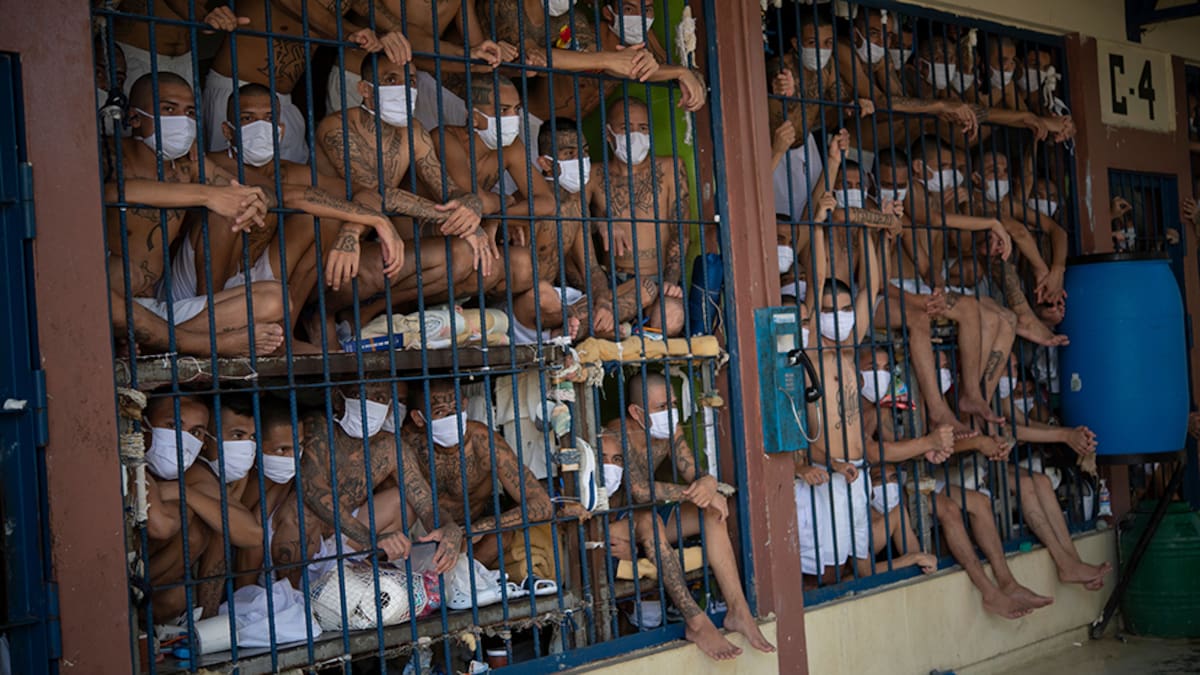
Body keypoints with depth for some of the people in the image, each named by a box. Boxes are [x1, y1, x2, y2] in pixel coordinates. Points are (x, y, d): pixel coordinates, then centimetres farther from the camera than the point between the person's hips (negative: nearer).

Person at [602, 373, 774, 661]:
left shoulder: (670, 432, 0)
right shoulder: (613, 439, -24)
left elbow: (694, 474, -4)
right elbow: (640, 490, -33)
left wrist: (708, 484, -29)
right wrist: (695, 493, -31)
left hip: (646, 521, 7)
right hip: (610, 528, -7)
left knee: (712, 511, -12)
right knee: (648, 520, -38)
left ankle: (738, 610, -19)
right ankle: (696, 622, -38)